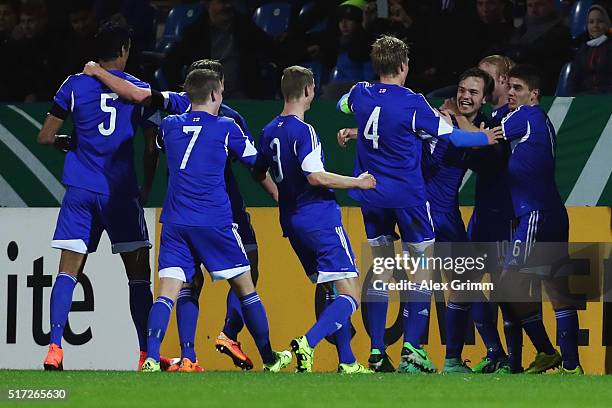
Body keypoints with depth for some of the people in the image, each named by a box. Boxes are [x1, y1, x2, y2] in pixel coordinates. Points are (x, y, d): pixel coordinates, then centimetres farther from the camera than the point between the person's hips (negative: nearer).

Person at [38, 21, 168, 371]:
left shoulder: (75, 85, 2)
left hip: (80, 189, 1)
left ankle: (55, 348, -10)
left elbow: (45, 137, 4)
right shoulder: (140, 90, 1)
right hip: (122, 191, -1)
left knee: (69, 270, 3)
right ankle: (147, 354, 3)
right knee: (139, 273, 6)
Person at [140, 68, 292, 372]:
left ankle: (151, 359, -24)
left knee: (167, 292, -5)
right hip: (214, 222, -3)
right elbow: (257, 165, 12)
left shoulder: (169, 125, 8)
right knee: (245, 289, 11)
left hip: (175, 222, 3)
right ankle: (270, 359, 20)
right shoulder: (226, 127, -1)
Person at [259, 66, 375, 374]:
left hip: (292, 219, 9)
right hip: (321, 218, -9)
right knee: (350, 296, -9)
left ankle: (347, 362, 15)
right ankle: (307, 343, -27)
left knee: (333, 292, 17)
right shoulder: (303, 131, -15)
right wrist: (357, 183, -11)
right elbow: (315, 176, -23)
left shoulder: (269, 132, 10)